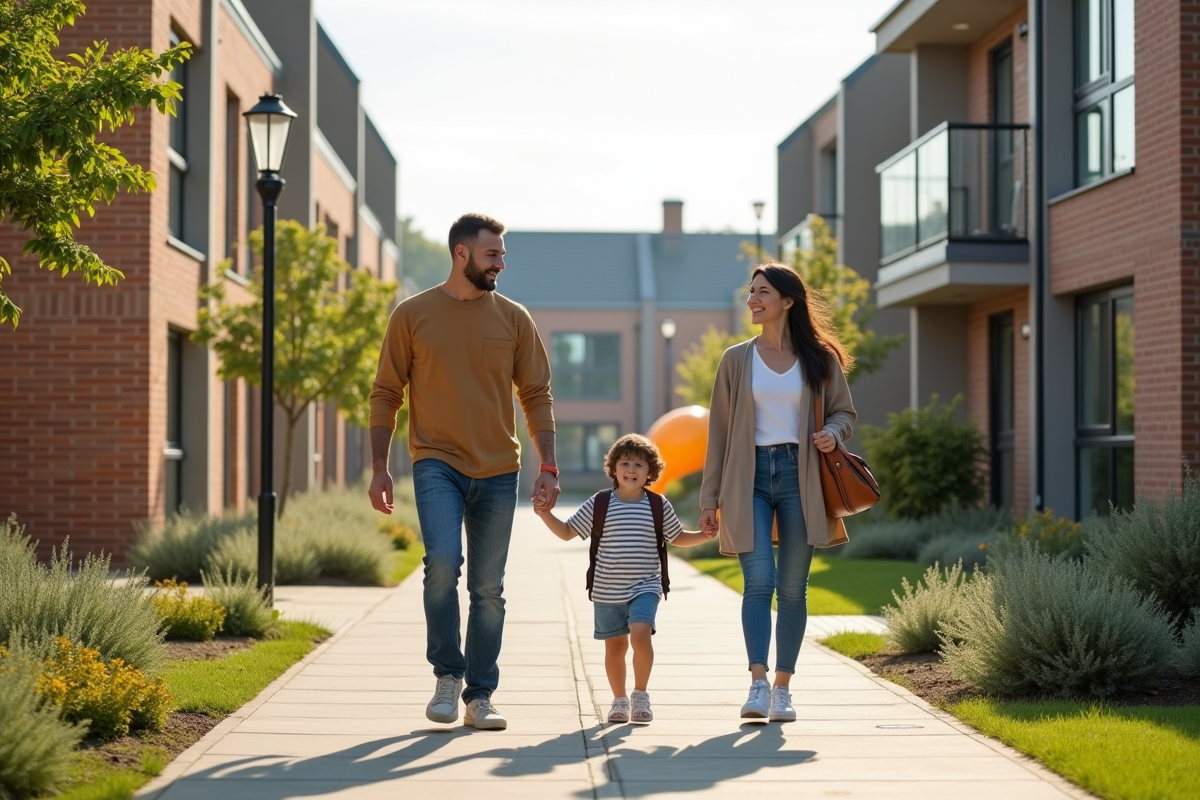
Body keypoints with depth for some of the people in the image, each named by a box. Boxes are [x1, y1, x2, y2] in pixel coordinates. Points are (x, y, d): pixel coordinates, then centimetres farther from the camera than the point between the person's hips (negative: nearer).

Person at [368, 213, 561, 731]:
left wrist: (548, 466, 0)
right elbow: (385, 395, 5)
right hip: (437, 463, -2)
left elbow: (537, 396, 9)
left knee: (488, 589, 5)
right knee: (443, 561, -22)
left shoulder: (513, 318, 6)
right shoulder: (413, 315, 2)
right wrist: (379, 468, -1)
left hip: (498, 472, 2)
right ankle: (447, 674, -3)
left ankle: (480, 697, 15)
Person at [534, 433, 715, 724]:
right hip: (607, 590, 1)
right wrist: (546, 515, -10)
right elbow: (567, 532, 5)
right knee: (615, 645, 9)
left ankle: (640, 694, -5)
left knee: (640, 633, -22)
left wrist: (707, 535, 2)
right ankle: (620, 700, 27)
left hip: (645, 588, -1)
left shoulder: (658, 506, 2)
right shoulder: (599, 504, -1)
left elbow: (678, 538, 16)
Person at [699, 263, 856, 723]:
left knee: (792, 588, 2)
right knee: (758, 580, -14)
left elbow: (844, 412, 16)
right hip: (749, 477, 0)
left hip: (798, 475, 0)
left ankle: (782, 689, 9)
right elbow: (719, 430, 9)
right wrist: (710, 498, 5)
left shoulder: (819, 358, 7)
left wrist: (832, 434, -9)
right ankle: (758, 684, -18)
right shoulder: (737, 360, 9)